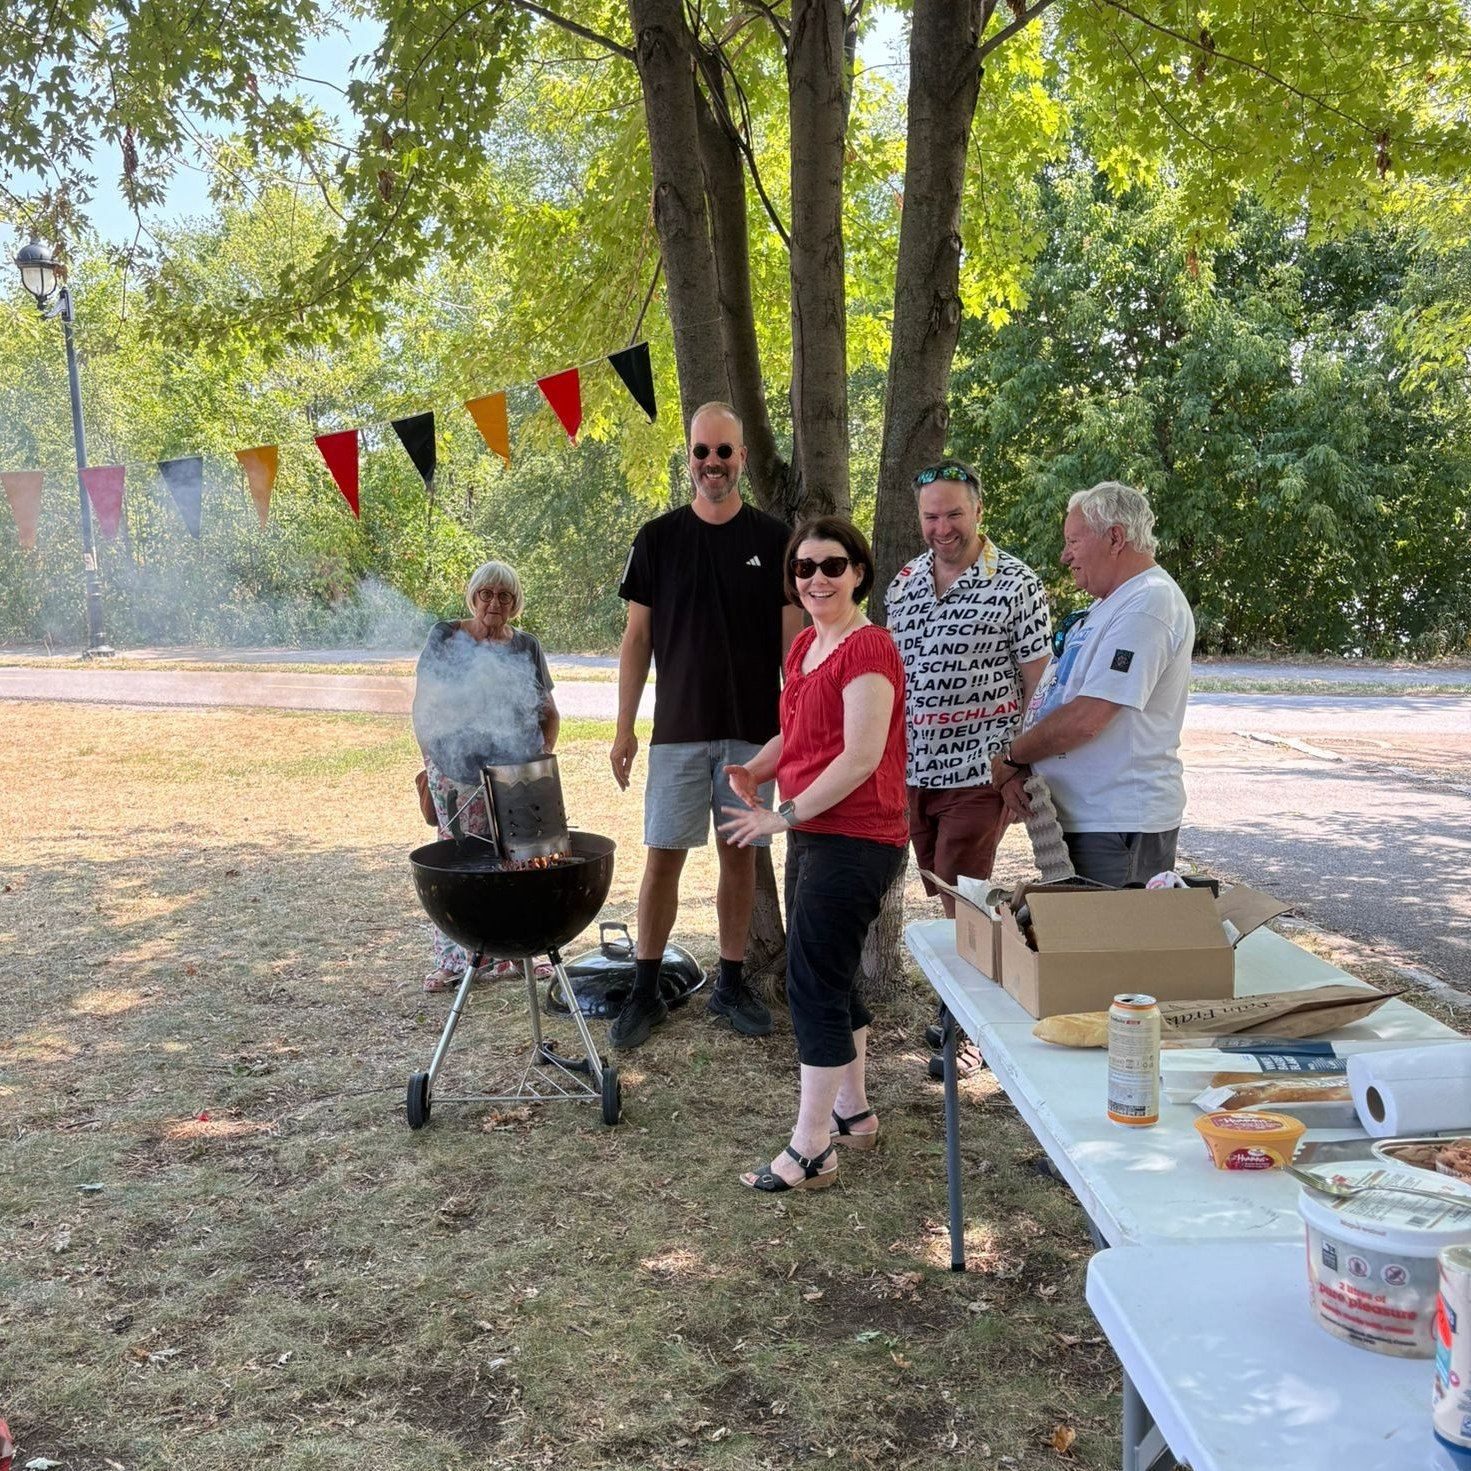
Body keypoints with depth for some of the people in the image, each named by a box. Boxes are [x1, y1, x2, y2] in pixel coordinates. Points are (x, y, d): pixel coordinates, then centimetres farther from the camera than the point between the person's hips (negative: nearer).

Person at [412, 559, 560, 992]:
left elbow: (549, 712, 16)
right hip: (456, 773, -1)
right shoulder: (444, 638, 6)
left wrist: (544, 753, 1)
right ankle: (453, 958, 5)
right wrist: (429, 760, -1)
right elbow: (422, 705, 6)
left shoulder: (526, 646, 10)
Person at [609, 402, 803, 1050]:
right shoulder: (657, 539, 3)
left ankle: (731, 984, 21)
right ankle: (645, 991, 11)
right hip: (678, 729, 0)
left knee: (740, 854, 8)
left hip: (752, 729, 0)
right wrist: (624, 727, -1)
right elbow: (637, 639, 4)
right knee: (663, 856, 0)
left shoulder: (772, 540, 2)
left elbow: (793, 639, 3)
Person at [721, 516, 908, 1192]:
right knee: (833, 980, 18)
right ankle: (853, 1113, 33)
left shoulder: (868, 648, -16)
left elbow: (861, 756, -23)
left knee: (813, 986, -6)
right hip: (814, 834, 10)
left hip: (854, 840, -9)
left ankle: (810, 1152, 3)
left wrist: (785, 816, -22)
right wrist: (756, 768, 3)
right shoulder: (805, 645, 12)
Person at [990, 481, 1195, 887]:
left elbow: (1084, 719, -23)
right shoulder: (1106, 606, 19)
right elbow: (1053, 700, 16)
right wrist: (1018, 769, -1)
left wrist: (1010, 758, -8)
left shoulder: (1148, 605, -16)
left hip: (1118, 825, -10)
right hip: (1077, 817, 10)